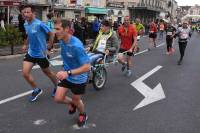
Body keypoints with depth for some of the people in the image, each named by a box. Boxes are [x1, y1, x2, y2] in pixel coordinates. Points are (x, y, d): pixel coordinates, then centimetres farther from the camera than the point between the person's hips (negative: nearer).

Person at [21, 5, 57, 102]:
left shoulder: (39, 24, -22)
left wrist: (49, 47, -13)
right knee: (25, 73, -4)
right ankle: (36, 90, 19)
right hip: (31, 52, 6)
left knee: (47, 72, 12)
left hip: (41, 53, -6)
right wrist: (25, 45, 12)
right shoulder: (26, 24, 0)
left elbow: (51, 34, -15)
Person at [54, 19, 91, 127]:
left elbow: (87, 67, -35)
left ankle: (83, 115, 48)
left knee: (76, 100, 14)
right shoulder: (61, 41, -10)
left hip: (78, 78, -5)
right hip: (66, 75, 6)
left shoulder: (76, 45, -34)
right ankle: (71, 103, 36)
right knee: (58, 98, 1)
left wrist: (68, 73, -45)